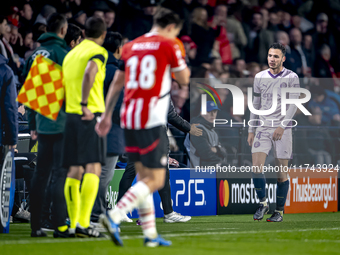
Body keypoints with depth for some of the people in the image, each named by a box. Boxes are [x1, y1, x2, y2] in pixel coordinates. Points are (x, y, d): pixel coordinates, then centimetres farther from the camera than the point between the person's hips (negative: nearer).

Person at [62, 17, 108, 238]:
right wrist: (84, 104, -26)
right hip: (91, 116, -7)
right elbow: (89, 73, -26)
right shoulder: (98, 52, -5)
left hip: (71, 115, 7)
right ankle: (83, 224, -21)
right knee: (93, 168, -11)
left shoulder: (71, 54, 19)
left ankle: (73, 223, 8)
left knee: (75, 171, 8)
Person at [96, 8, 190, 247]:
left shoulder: (131, 47, 15)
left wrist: (107, 115, 20)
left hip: (129, 119, 7)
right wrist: (181, 61, 23)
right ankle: (114, 216, -19)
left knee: (144, 177, 14)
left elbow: (116, 83, 16)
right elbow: (184, 79, 5)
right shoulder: (168, 45, -3)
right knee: (155, 180, -4)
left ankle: (150, 234, 14)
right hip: (152, 121, -7)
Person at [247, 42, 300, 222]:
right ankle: (263, 203, 5)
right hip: (263, 128, 3)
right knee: (257, 168, -12)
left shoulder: (291, 77, -2)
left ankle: (279, 211, 10)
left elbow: (294, 104, -9)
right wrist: (251, 130, 13)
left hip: (282, 130, -3)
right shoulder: (260, 77, 10)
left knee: (282, 172, 0)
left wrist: (282, 126, -20)